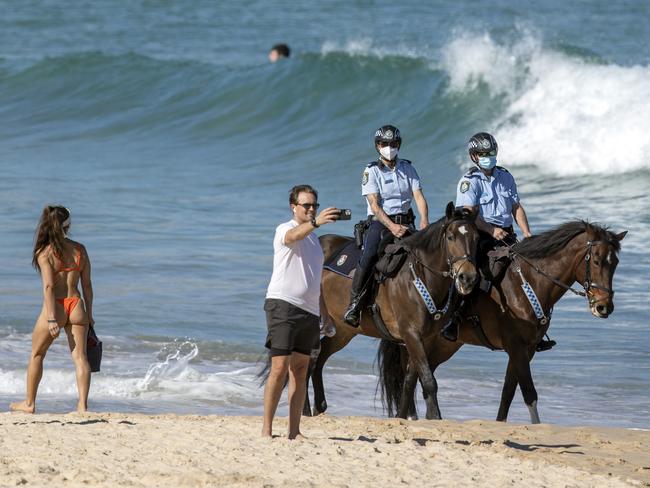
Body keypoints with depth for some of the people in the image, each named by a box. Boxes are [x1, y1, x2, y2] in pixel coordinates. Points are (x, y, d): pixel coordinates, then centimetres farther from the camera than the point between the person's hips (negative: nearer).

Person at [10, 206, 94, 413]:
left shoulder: (44, 253, -6)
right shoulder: (79, 250, 6)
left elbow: (48, 286, -13)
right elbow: (87, 284, 8)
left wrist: (51, 318, -15)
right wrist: (89, 315, 15)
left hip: (56, 307, -3)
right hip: (76, 305, 3)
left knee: (36, 355, 15)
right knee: (79, 356, 2)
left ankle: (29, 403, 24)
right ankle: (83, 405, -7)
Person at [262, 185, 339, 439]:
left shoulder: (314, 238, 22)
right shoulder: (285, 230, -2)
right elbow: (293, 236, -29)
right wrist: (316, 222, -48)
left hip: (309, 310, 7)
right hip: (284, 305, -7)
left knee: (300, 371, 6)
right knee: (280, 369, -12)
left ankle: (294, 431, 7)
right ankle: (266, 429, -10)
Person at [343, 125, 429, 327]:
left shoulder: (408, 168, 11)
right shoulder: (372, 171, 0)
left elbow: (419, 197, 2)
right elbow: (374, 204, -10)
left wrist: (424, 221, -18)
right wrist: (392, 227, -24)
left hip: (405, 221, 4)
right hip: (379, 222, -4)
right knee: (369, 255, -27)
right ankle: (354, 303, -19)